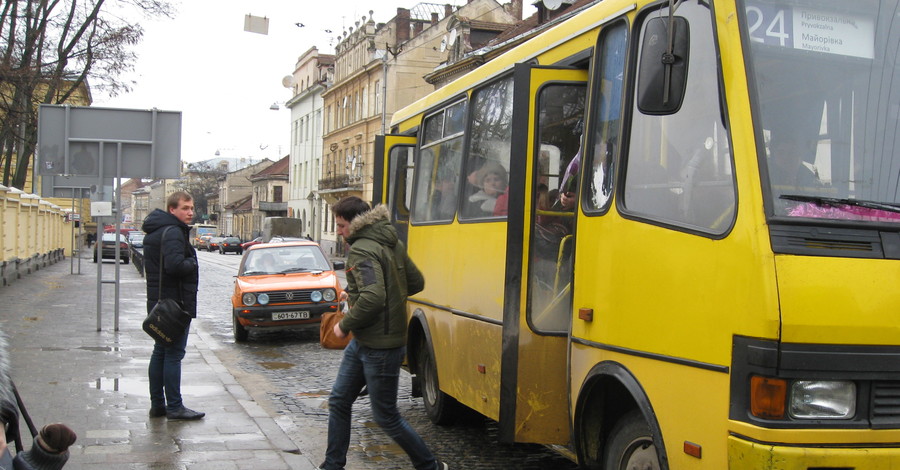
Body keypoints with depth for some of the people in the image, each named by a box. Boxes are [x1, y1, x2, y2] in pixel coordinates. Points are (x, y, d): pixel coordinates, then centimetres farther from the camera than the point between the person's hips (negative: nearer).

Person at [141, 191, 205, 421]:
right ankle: (174, 407, -1)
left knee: (160, 352, 13)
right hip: (175, 301, -10)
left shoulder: (153, 232, 16)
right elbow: (175, 265, -30)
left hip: (157, 300, 10)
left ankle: (157, 404, 19)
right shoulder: (173, 232, -16)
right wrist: (192, 263, -11)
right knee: (174, 354, -5)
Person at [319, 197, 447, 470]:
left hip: (380, 349, -10)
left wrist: (345, 325, -16)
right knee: (339, 402, 14)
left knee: (386, 416, 2)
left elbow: (373, 298, -32)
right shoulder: (392, 243, 9)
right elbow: (416, 283, 14)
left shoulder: (362, 250, -20)